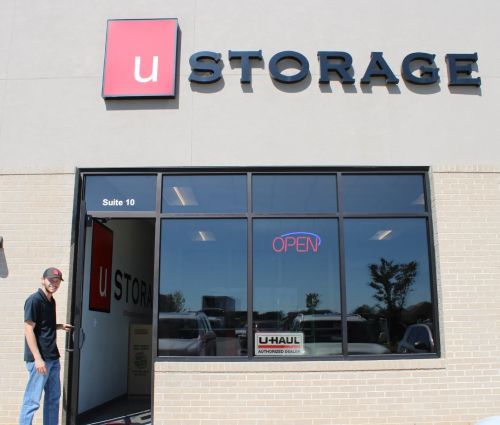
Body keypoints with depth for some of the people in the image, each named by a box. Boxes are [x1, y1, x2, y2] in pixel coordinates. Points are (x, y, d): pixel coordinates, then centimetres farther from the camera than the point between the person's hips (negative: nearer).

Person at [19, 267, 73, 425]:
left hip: (53, 358, 9)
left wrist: (60, 326, 9)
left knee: (53, 397, 14)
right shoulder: (34, 300, -12)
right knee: (32, 400, -4)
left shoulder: (51, 301, 13)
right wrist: (38, 359, -21)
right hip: (40, 358, -9)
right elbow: (29, 330, -17)